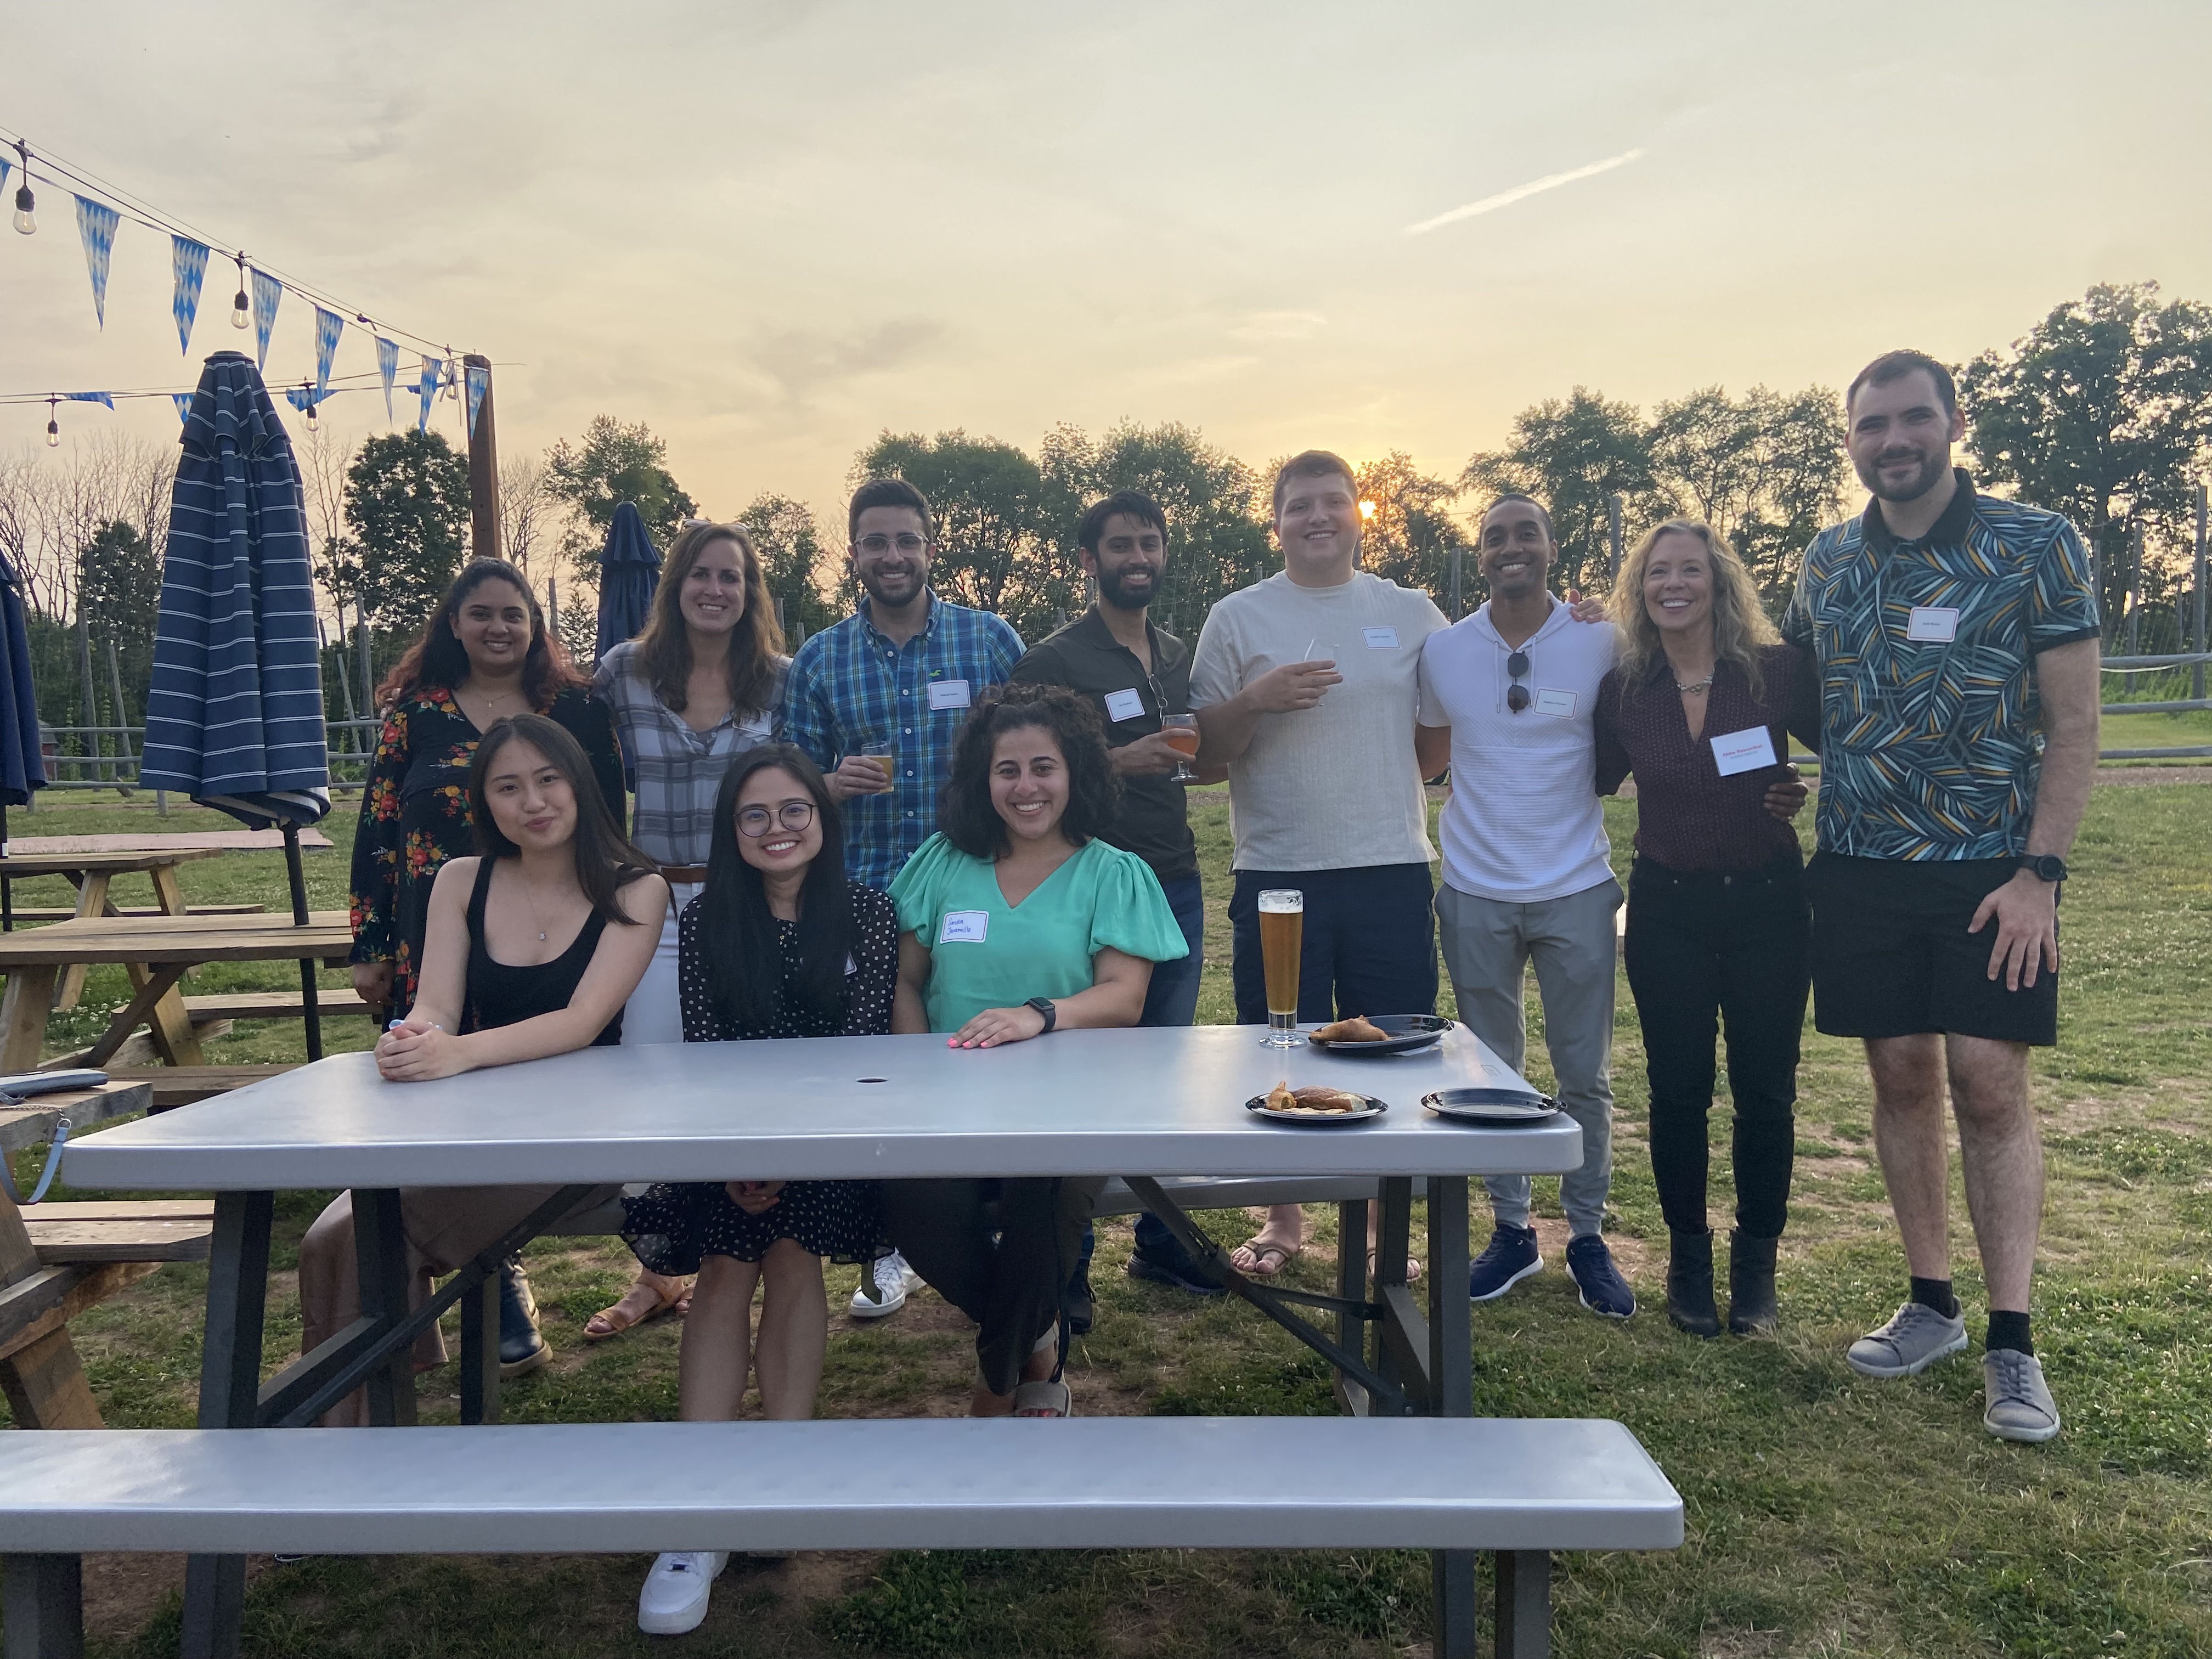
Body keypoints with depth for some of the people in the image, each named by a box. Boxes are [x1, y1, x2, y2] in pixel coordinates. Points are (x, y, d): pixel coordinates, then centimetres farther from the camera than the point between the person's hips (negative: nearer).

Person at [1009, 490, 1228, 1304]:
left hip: (1177, 885, 6)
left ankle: (1160, 1238, 25)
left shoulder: (1179, 656, 15)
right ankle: (1064, 1264, 10)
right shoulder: (1053, 660, -5)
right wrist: (1118, 762, -20)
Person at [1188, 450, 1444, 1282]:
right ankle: (1283, 1218, 26)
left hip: (1392, 870, 1)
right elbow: (1205, 747, 2)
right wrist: (1257, 699, -13)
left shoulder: (1412, 613, 9)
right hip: (1277, 874, -1)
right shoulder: (1238, 618, 4)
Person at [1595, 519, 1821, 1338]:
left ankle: (1755, 1264, 24)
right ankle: (1688, 1260, 24)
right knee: (1677, 1092, 7)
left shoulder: (1778, 670, -7)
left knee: (1765, 1093, 7)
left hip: (1767, 904, -1)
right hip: (1667, 909, 1)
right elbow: (1597, 779, 10)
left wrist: (1809, 789, -12)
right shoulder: (1622, 689, -1)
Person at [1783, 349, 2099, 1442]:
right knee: (1901, 1078, 8)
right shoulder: (1827, 562, 6)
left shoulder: (2036, 546, -4)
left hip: (1989, 873, -3)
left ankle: (2011, 1342, 7)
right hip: (1861, 869, 3)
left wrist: (2040, 872, -12)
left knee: (1990, 1087, -5)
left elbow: (2072, 722, -6)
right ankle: (1931, 1305, 22)